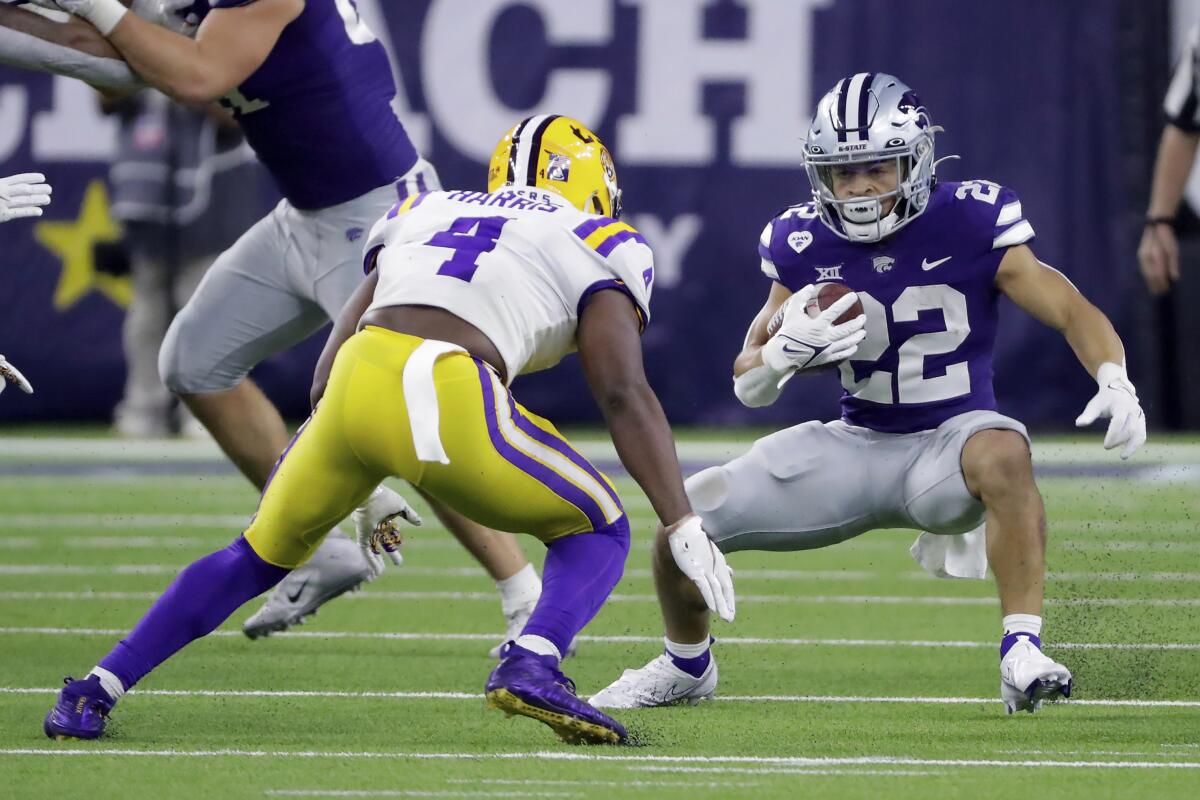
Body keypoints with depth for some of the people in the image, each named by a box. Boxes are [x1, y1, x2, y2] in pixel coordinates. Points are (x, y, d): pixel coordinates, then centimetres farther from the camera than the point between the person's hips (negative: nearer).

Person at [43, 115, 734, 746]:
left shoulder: (424, 214, 31)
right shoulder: (595, 246, 18)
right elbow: (625, 396, 5)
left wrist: (363, 492, 42)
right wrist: (685, 527, 4)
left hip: (357, 382, 4)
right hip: (449, 403, -4)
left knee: (265, 554, 28)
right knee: (596, 531, 18)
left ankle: (98, 690, 23)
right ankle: (533, 663, -10)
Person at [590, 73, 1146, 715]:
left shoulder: (969, 225, -13)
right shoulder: (804, 246, -3)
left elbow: (1073, 312, -11)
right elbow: (748, 386, 4)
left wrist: (1116, 383, -31)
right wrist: (787, 350, -19)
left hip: (948, 442, -4)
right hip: (855, 445, 4)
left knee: (1003, 454, -41)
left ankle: (1021, 657, -38)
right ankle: (686, 667, 23)